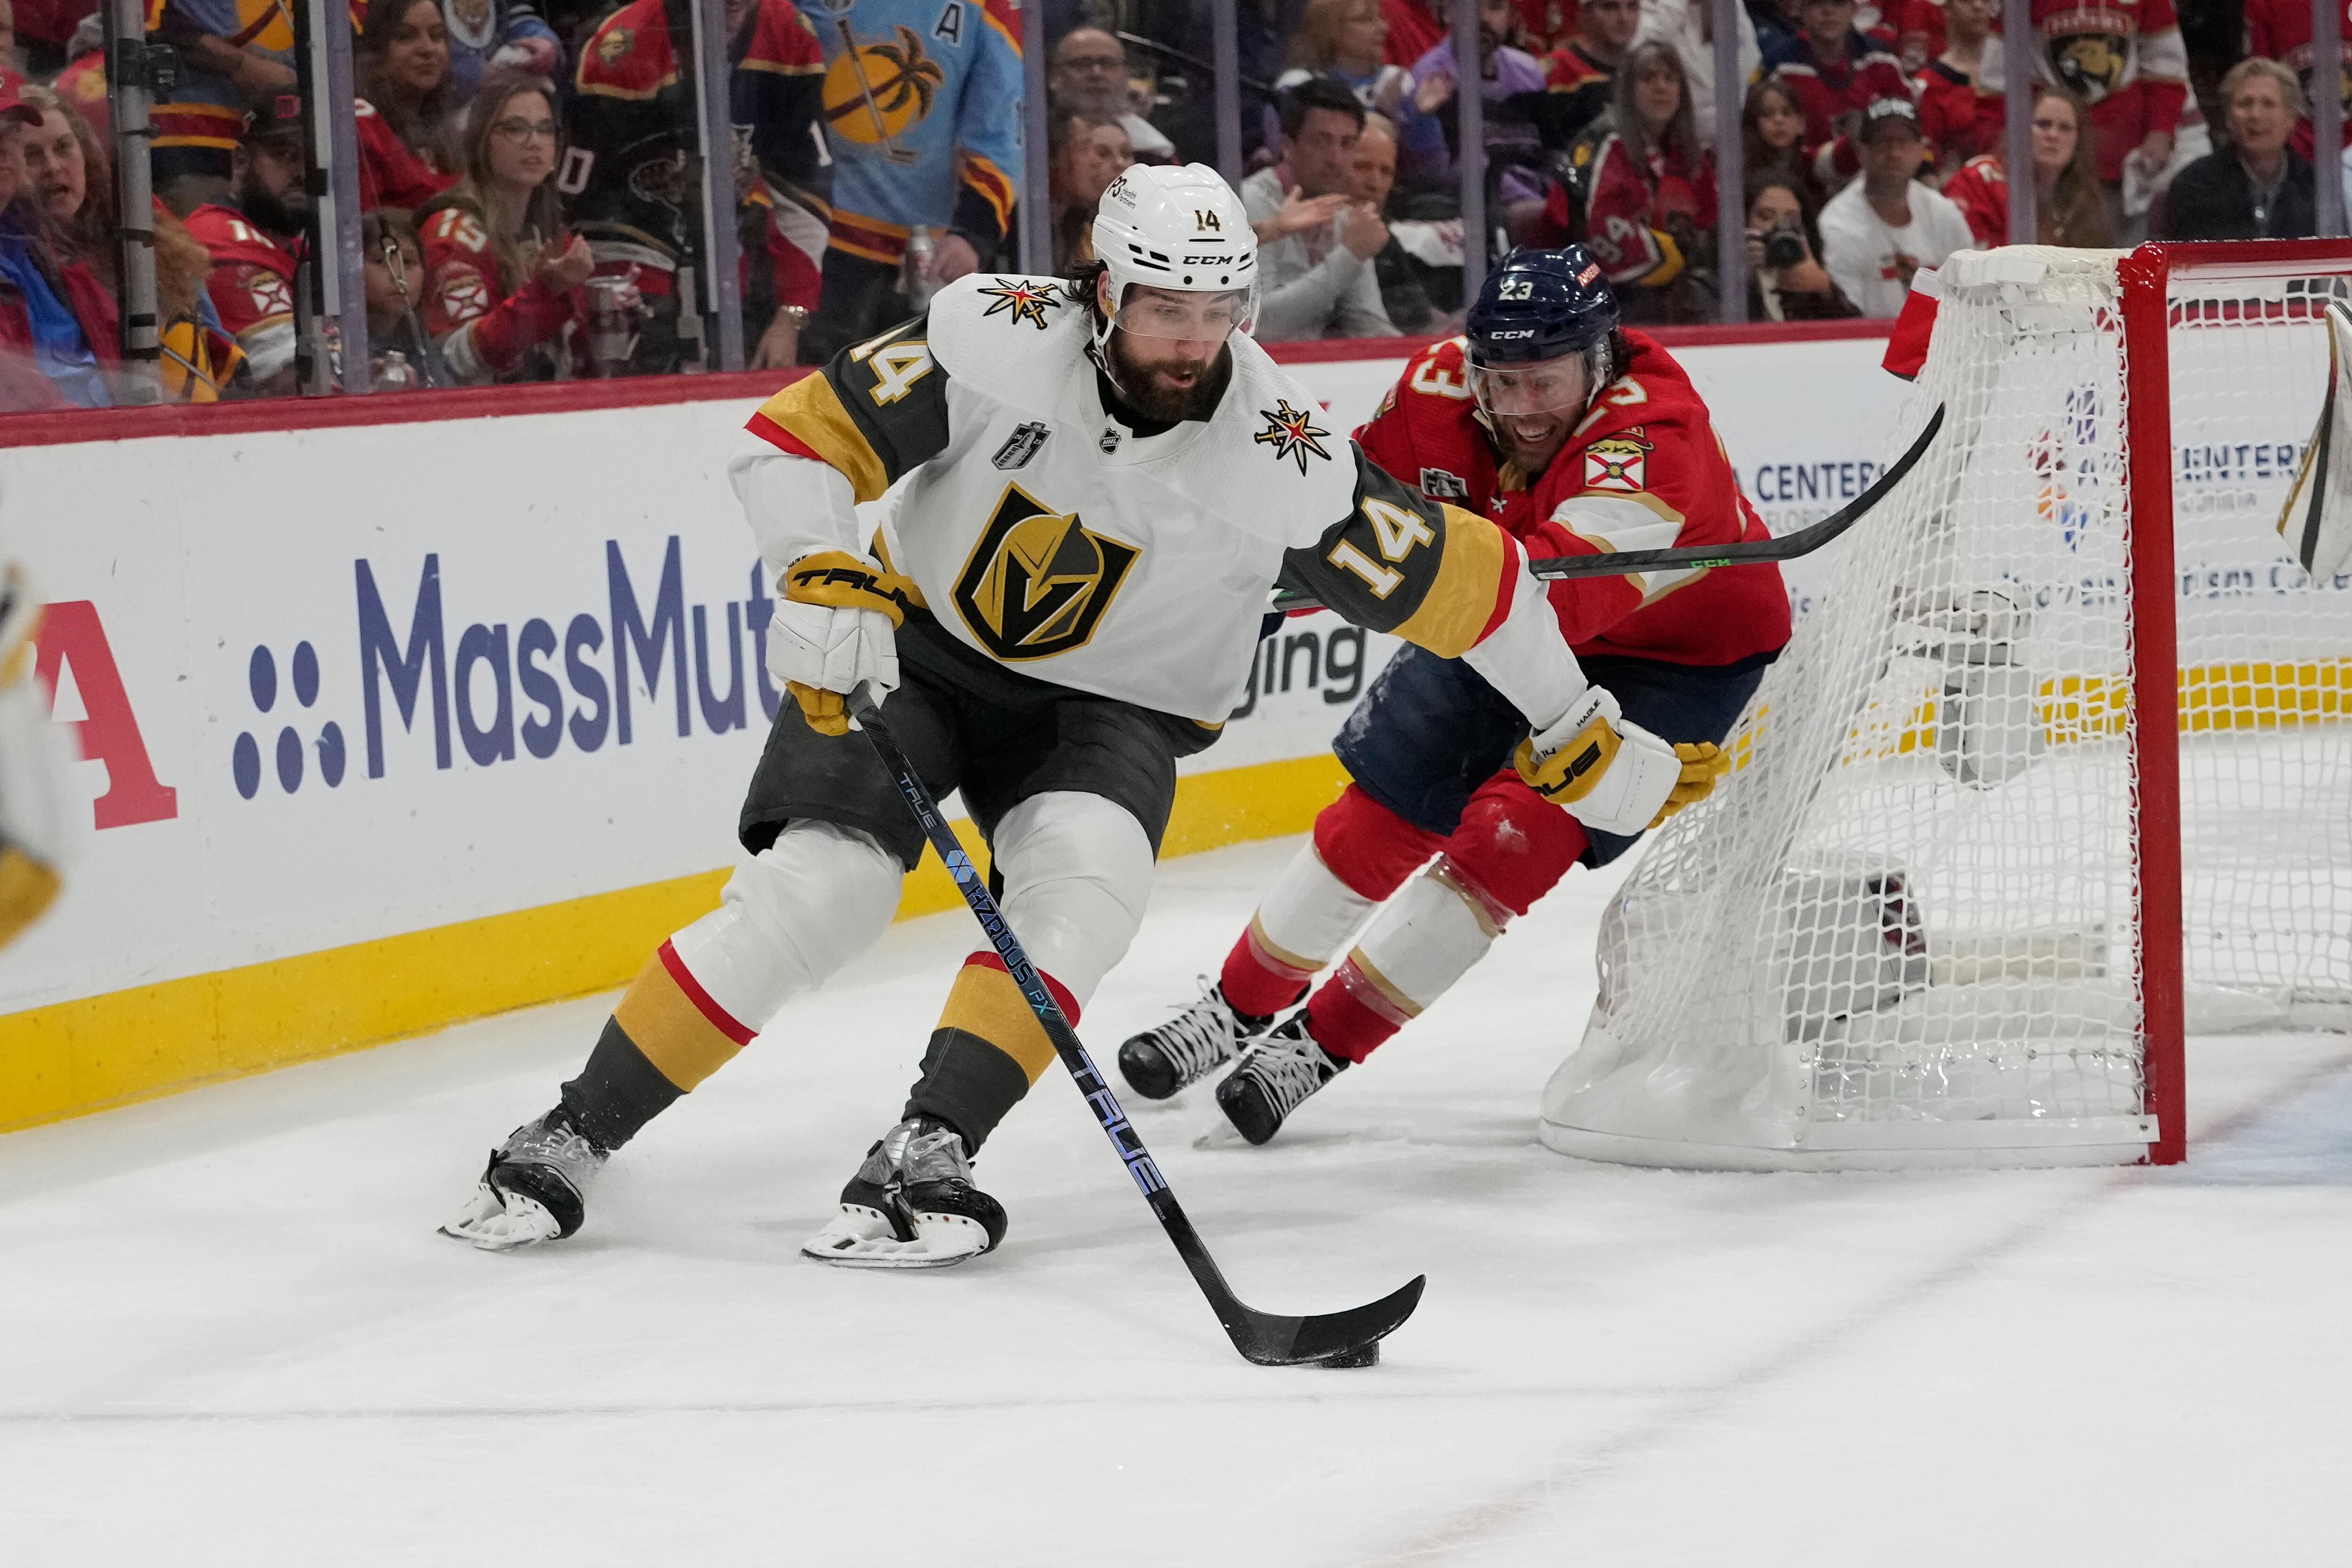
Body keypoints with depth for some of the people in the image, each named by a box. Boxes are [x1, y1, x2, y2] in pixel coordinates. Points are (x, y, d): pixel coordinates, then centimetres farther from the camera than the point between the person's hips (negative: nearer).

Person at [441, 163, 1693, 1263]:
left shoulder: (1284, 465, -22)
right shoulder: (997, 339, -23)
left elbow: (1454, 574, -11)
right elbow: (800, 435, -16)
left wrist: (1577, 734, -5)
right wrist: (825, 577, -32)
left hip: (1109, 708, 1)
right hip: (913, 647, -1)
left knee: (1084, 879, -30)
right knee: (818, 890, -18)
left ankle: (924, 1157, -28)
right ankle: (567, 1141, -9)